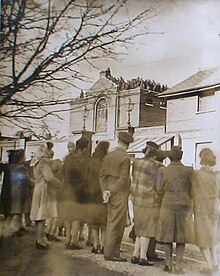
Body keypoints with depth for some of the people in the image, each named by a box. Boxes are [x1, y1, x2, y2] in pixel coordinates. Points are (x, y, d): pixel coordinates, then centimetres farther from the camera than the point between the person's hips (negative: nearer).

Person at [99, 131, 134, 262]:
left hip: (111, 193, 8)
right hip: (121, 194, -8)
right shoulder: (125, 158, -12)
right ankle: (111, 253, 3)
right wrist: (111, 191, -7)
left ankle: (109, 251, 22)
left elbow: (102, 174, 8)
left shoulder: (109, 156, 9)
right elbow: (123, 178, -17)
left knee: (111, 222, 15)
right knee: (117, 224, -2)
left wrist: (105, 191, 3)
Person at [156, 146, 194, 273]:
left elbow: (160, 189, -4)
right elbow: (191, 190, -1)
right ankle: (178, 264, 3)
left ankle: (169, 263, 10)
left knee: (167, 234, 10)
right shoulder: (189, 171, -4)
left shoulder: (163, 170, -4)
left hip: (168, 204, 0)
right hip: (184, 205, 0)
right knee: (181, 235, 8)